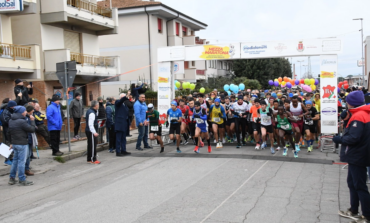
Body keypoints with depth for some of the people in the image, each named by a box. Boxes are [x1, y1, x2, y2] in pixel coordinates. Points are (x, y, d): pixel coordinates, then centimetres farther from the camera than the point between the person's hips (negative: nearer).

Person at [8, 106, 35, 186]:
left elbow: (9, 133, 18)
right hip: (22, 144, -9)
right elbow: (32, 129, -17)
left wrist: (11, 142, 26)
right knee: (21, 161, -2)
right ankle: (22, 180, 4)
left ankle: (12, 178, 23)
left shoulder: (11, 121, 10)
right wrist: (32, 121, -5)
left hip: (14, 143, 9)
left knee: (15, 160, 17)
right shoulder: (21, 121, -20)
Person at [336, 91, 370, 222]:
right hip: (357, 155, 10)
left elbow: (353, 138, -27)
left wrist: (340, 140, -12)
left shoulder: (358, 116, -21)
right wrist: (342, 138, 6)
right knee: (352, 182, 18)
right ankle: (354, 211, 28)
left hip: (358, 156, -10)